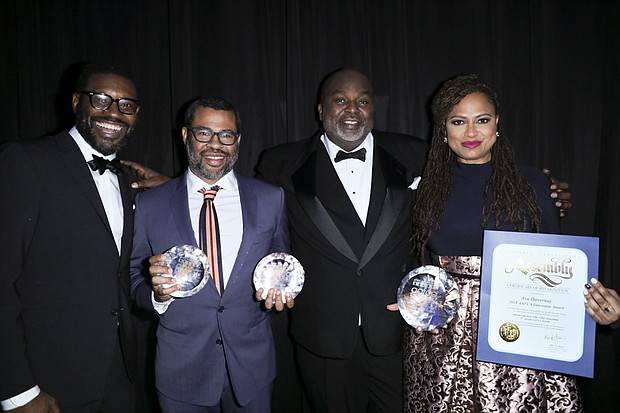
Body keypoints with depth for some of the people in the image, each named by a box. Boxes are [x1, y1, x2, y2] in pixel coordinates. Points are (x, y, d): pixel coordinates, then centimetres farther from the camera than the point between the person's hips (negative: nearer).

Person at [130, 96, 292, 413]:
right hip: (181, 368, 0)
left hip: (253, 362, 1)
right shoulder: (149, 205, -5)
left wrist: (280, 289, -13)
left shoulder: (271, 198, -3)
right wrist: (157, 293, -20)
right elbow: (136, 278, 0)